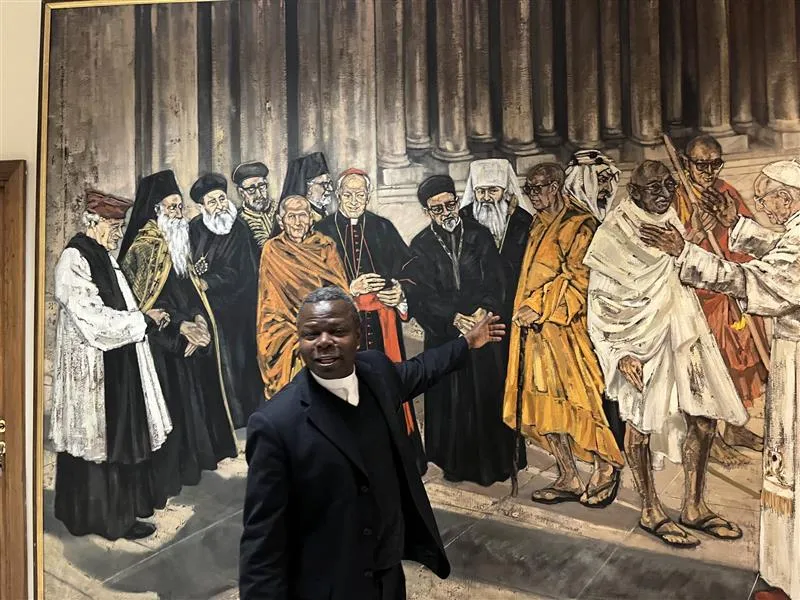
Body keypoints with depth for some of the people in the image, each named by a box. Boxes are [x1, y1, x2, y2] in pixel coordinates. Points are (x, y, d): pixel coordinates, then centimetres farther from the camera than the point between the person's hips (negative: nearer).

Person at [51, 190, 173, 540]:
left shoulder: (101, 257, 12)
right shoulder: (74, 260, -17)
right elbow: (94, 318, -22)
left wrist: (147, 319, 5)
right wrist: (144, 320, -15)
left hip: (116, 361, 9)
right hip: (93, 366, -9)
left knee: (121, 434, 15)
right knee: (102, 436, 1)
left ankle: (122, 503, 27)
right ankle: (110, 515, 12)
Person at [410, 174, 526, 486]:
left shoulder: (480, 235, 5)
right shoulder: (420, 246, 2)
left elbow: (495, 280, -1)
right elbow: (425, 294, -6)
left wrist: (483, 310, -19)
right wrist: (454, 318, -20)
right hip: (444, 333, 0)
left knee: (490, 393, 4)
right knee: (451, 399, 5)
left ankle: (495, 459, 19)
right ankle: (457, 461, 19)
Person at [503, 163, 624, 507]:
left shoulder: (578, 225, -5)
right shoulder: (538, 226, 18)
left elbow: (577, 277, -12)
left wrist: (541, 310, -16)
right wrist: (524, 310, 10)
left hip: (562, 327, -8)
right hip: (533, 328, 8)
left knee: (571, 399, -5)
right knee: (544, 402, 7)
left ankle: (606, 466, 16)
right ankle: (568, 479, 17)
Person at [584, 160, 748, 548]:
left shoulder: (673, 227, 9)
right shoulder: (614, 235, -10)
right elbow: (602, 302, -12)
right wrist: (621, 353, -16)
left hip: (682, 335, 7)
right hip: (639, 342, -6)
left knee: (703, 419, 6)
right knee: (640, 423, 4)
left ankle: (694, 507, 23)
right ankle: (650, 512, 20)